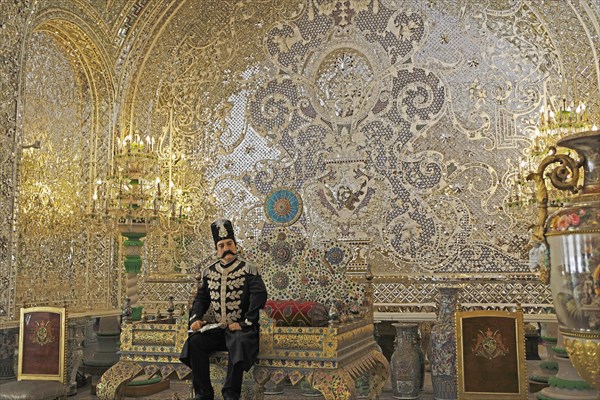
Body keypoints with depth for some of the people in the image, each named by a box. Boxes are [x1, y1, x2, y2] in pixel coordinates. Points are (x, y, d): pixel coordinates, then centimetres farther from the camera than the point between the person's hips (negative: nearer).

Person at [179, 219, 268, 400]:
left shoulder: (248, 269, -3)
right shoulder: (209, 272, 12)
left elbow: (259, 296, -12)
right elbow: (201, 298, 17)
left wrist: (244, 323, -18)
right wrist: (195, 318, -2)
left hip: (241, 328, -4)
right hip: (217, 329, 5)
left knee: (239, 342, -36)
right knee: (195, 341, -21)